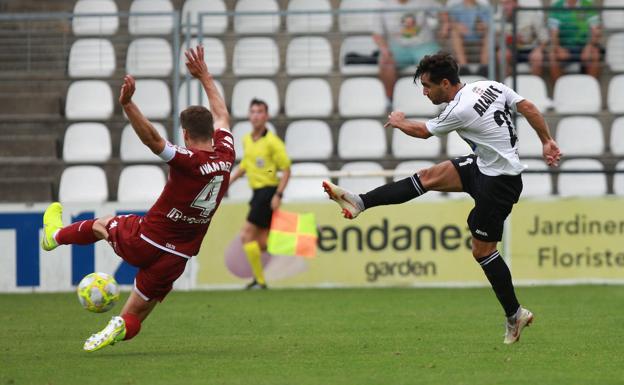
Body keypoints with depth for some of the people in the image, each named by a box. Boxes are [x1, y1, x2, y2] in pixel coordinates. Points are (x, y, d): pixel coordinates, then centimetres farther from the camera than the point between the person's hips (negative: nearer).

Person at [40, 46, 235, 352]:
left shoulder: (188, 161, -21)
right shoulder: (225, 157, -2)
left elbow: (153, 140, -37)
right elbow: (222, 117, 17)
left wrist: (127, 105, -46)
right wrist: (205, 77, 26)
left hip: (144, 242, -4)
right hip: (177, 257, 4)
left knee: (102, 224, 30)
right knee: (134, 315, 13)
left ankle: (56, 234, 54)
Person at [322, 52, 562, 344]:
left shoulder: (459, 112, -23)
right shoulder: (490, 86, -2)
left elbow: (422, 131, -3)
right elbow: (529, 108, 0)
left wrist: (398, 122, 16)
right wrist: (547, 142, 9)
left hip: (499, 181, -9)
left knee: (482, 250, -2)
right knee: (428, 177, 3)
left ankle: (514, 315, 7)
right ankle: (360, 203, 5)